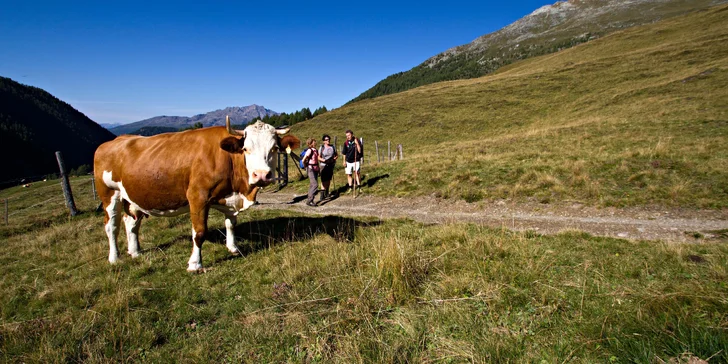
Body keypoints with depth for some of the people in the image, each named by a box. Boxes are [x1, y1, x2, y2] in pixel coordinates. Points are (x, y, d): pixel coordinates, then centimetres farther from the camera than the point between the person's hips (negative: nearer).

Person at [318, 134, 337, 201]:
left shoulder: (332, 147, 7)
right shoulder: (322, 148, -3)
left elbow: (337, 155, 15)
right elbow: (318, 157, -5)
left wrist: (334, 158, -6)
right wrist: (323, 160, -22)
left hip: (331, 165, 4)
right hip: (323, 165, -4)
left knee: (329, 180, 11)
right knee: (324, 180, -11)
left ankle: (326, 193, 28)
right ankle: (322, 195, -11)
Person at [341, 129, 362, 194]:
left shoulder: (357, 141, -6)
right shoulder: (346, 143, 2)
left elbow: (360, 151, -15)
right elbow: (344, 153, 9)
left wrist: (357, 144, -23)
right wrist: (344, 161, 6)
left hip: (356, 161, -3)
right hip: (348, 161, 3)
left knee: (357, 173, -9)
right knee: (348, 174, 7)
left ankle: (359, 187, 1)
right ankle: (350, 187, 18)